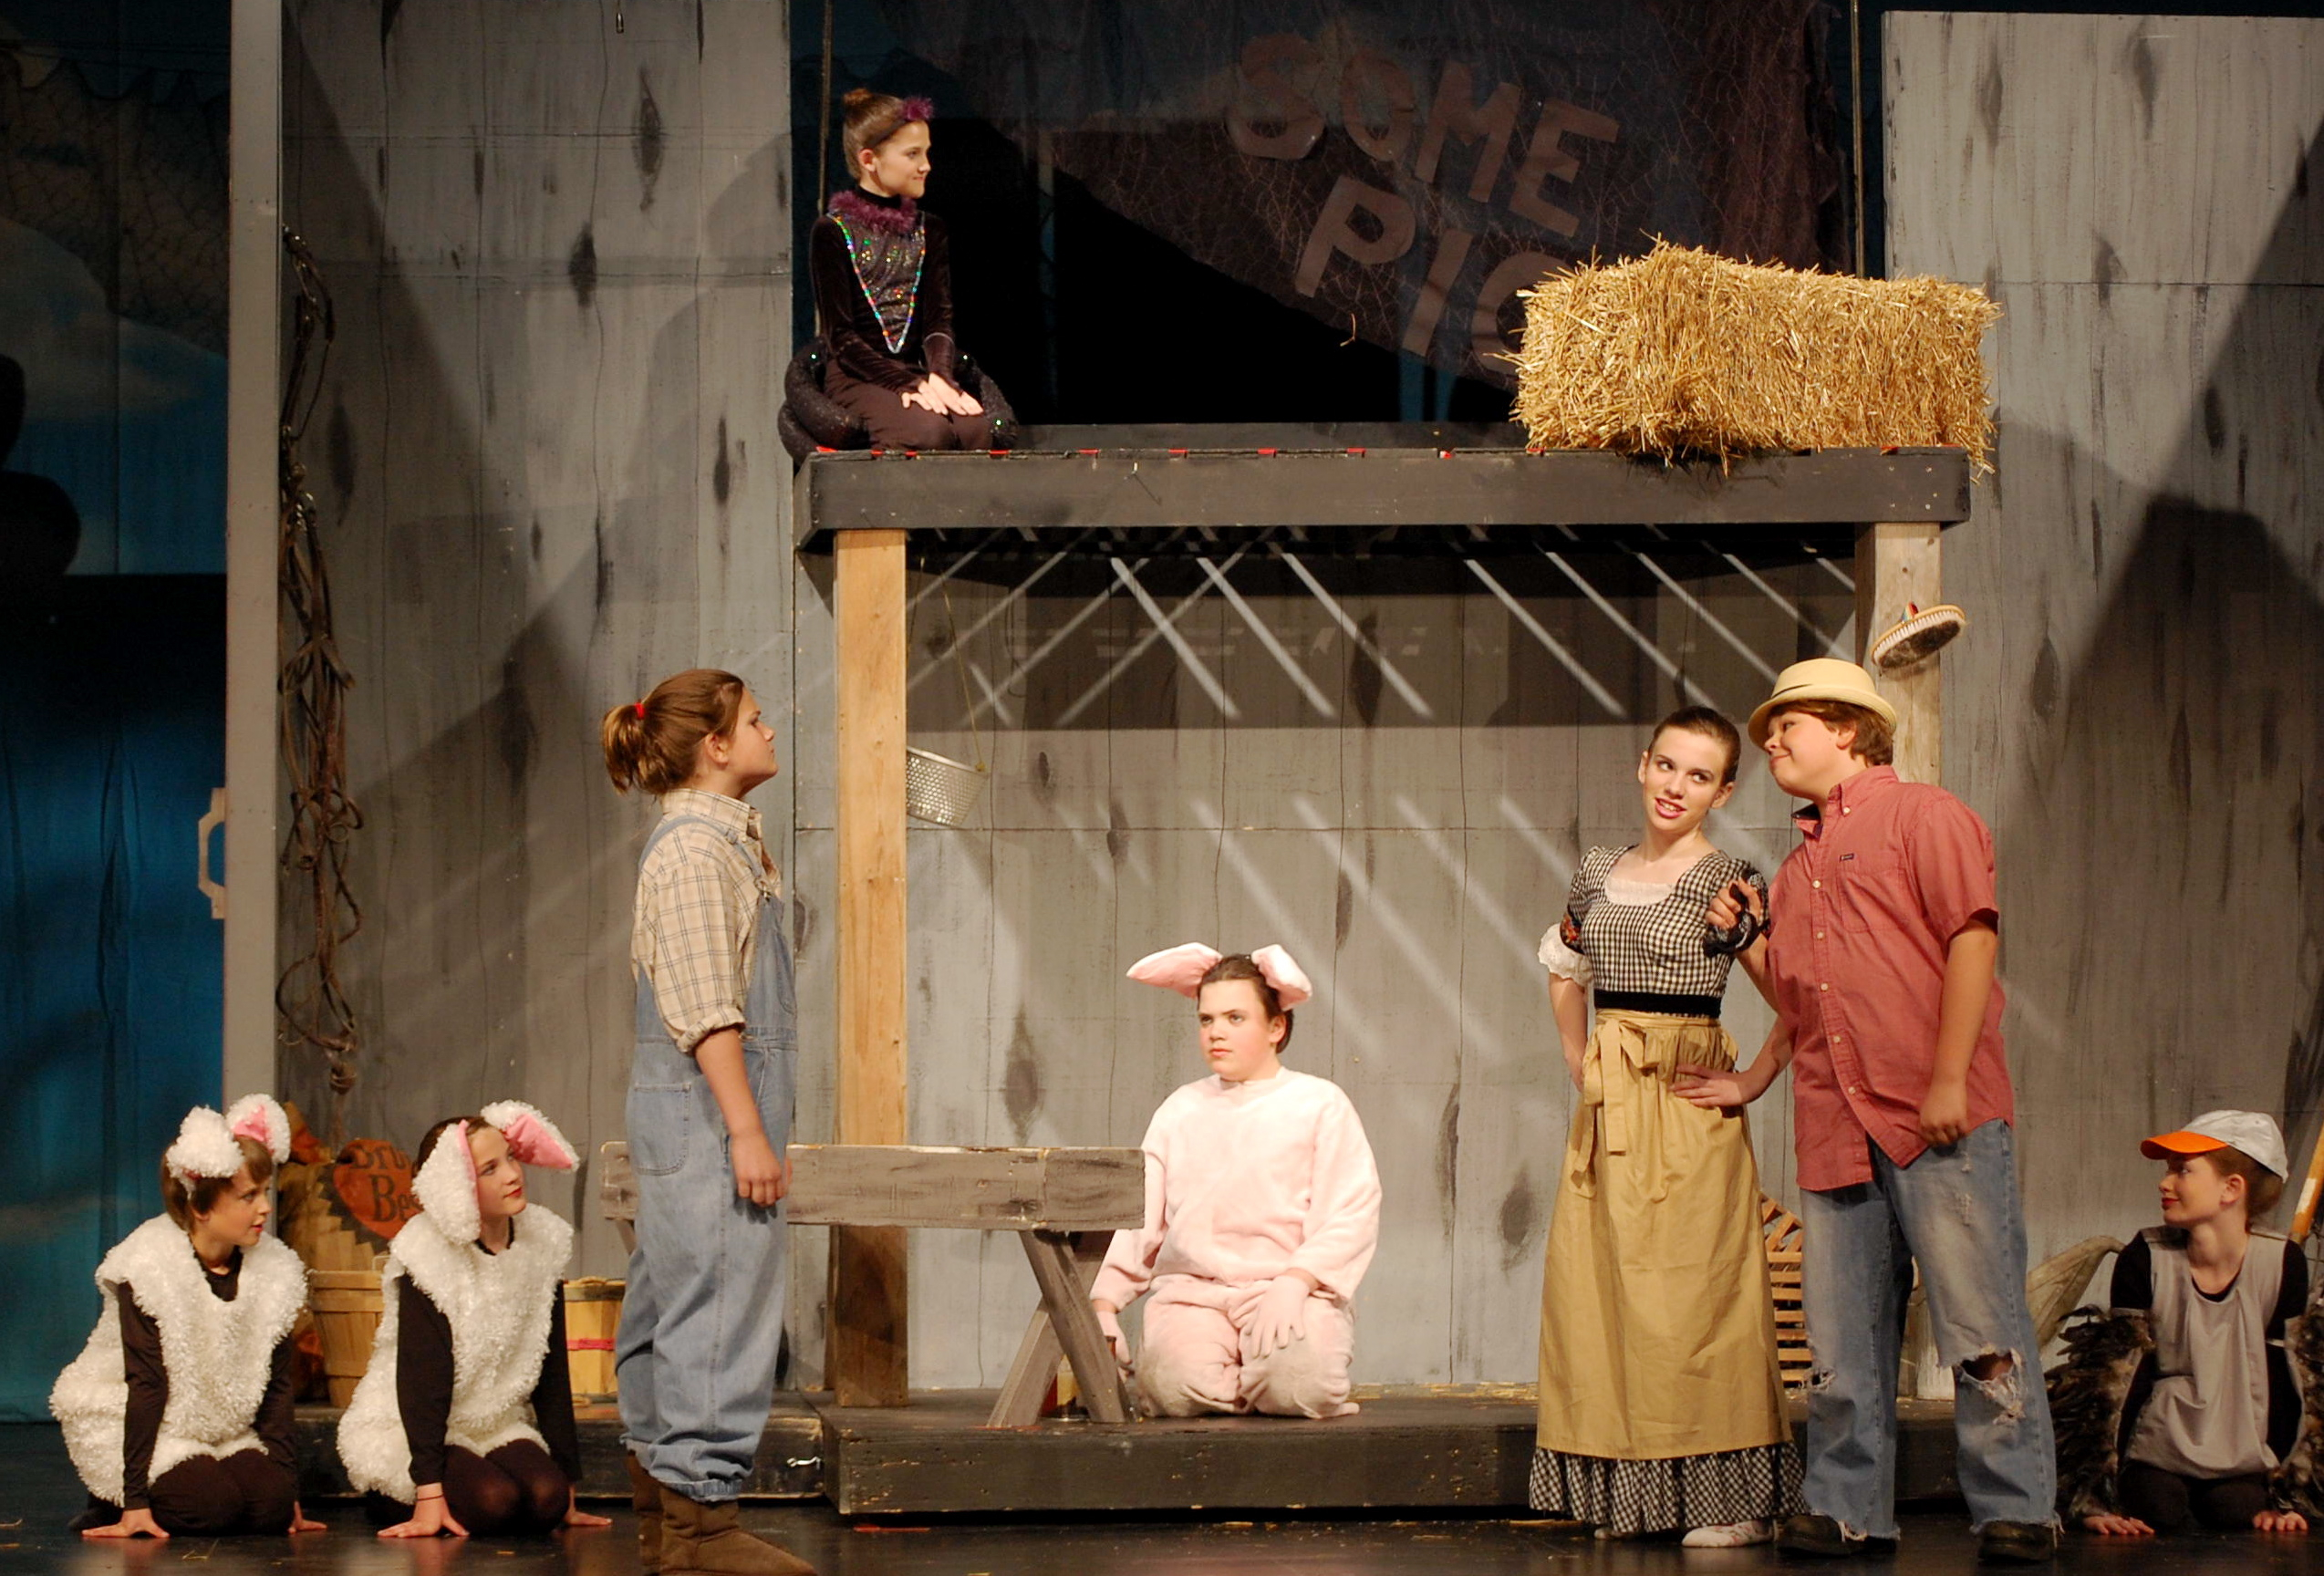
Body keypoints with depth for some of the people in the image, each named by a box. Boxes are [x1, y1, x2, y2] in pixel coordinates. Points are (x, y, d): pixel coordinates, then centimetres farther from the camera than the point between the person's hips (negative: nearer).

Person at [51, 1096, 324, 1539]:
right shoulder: (150, 1267, -20)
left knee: (270, 1504, -19)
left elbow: (276, 1385, 1)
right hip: (126, 1426, -6)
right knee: (212, 1506, -28)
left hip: (222, 1432, 6)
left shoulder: (274, 1270, -4)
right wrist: (136, 1503, -24)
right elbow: (147, 1385, -22)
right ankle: (114, 1506, 2)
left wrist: (287, 1491, -3)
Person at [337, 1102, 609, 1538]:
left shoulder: (541, 1243, -1)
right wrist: (430, 1498, -28)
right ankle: (393, 1499, 0)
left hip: (497, 1427, 4)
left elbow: (553, 1372, 4)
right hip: (408, 1433, -4)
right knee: (493, 1498, -29)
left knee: (545, 1498, -24)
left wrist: (568, 1498, 3)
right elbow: (422, 1378, -22)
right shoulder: (428, 1257, -18)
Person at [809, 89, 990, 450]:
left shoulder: (929, 230, 15)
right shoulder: (831, 233, -1)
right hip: (857, 377, -4)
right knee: (930, 430, -33)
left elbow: (940, 319, 7)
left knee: (975, 427, -28)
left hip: (918, 375, 4)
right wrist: (907, 384, -19)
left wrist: (940, 377, -15)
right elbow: (841, 336, -7)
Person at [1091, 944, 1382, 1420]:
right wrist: (1104, 1305, 3)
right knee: (1179, 1384, -31)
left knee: (1296, 1383, -33)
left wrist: (1294, 1282, -17)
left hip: (1296, 1290, -1)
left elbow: (1351, 1216, -2)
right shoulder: (1181, 1109, 20)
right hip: (1190, 1291, 1)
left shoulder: (1319, 1104, 8)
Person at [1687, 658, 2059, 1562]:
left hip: (1937, 1118, -7)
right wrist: (1753, 1082, 29)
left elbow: (1972, 937, -8)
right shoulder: (1797, 868, 26)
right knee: (1843, 1340, 4)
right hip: (1834, 1128, 7)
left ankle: (2014, 1511, -5)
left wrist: (1950, 1080, -15)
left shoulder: (1922, 816, 3)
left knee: (1980, 1322, -8)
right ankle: (1847, 1508, 9)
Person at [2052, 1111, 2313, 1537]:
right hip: (2157, 1461, -1)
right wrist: (2096, 1499, -20)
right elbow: (2118, 1382, -13)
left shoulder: (2283, 1264, -10)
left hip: (2241, 1470, 1)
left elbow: (2287, 1384, -4)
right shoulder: (2145, 1259, -12)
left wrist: (2283, 1499, -7)